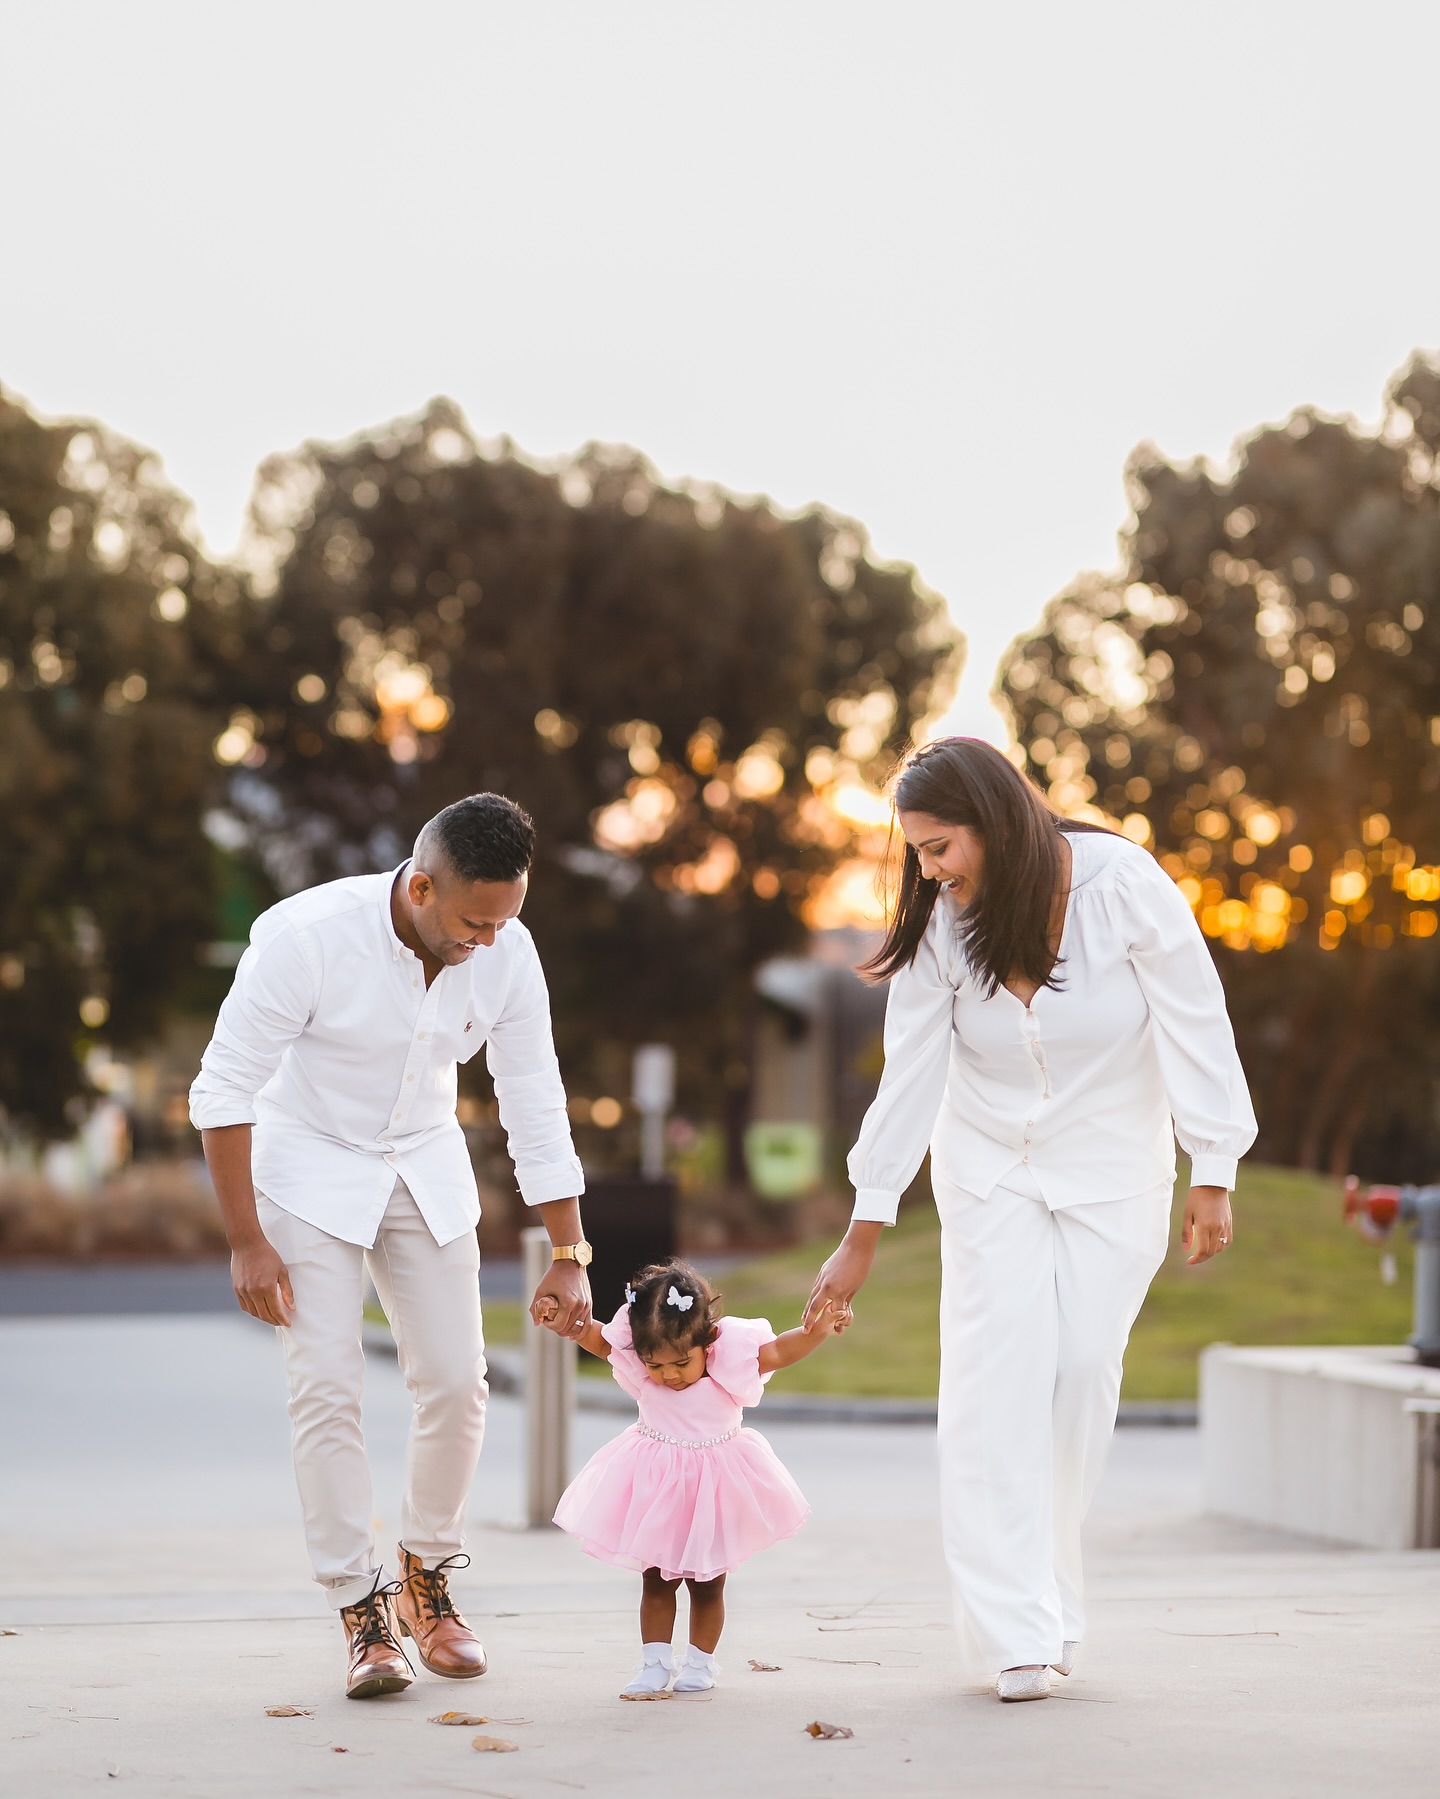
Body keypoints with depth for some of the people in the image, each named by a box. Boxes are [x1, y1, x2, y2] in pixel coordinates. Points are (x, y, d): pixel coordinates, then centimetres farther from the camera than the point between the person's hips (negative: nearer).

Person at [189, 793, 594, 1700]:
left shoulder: (507, 954, -16)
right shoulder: (306, 936, -29)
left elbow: (537, 1109, -6)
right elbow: (224, 1091, -20)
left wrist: (571, 1257, -5)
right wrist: (247, 1243, -20)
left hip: (426, 1169, 4)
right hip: (310, 1166, -4)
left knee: (456, 1380, -2)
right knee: (327, 1384, -12)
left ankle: (429, 1577, 18)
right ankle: (363, 1609, -2)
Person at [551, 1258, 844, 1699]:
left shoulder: (732, 1353, -20)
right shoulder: (636, 1353, -14)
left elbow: (778, 1351, -12)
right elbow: (598, 1339, 3)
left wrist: (816, 1332, -28)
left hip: (714, 1488, -1)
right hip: (656, 1488, 1)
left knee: (707, 1583, 11)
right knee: (656, 1580, 7)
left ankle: (700, 1661, 24)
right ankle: (656, 1663, 13)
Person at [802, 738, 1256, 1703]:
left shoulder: (1125, 887, -20)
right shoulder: (937, 928, -12)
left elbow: (1197, 1031, -14)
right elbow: (910, 1078, -7)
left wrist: (1213, 1177, -13)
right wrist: (863, 1236, -5)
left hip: (1113, 1169, -1)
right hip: (991, 1171, 1)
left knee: (1083, 1371, -6)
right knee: (999, 1372, -12)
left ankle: (1052, 1611, 9)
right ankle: (1013, 1634, -15)